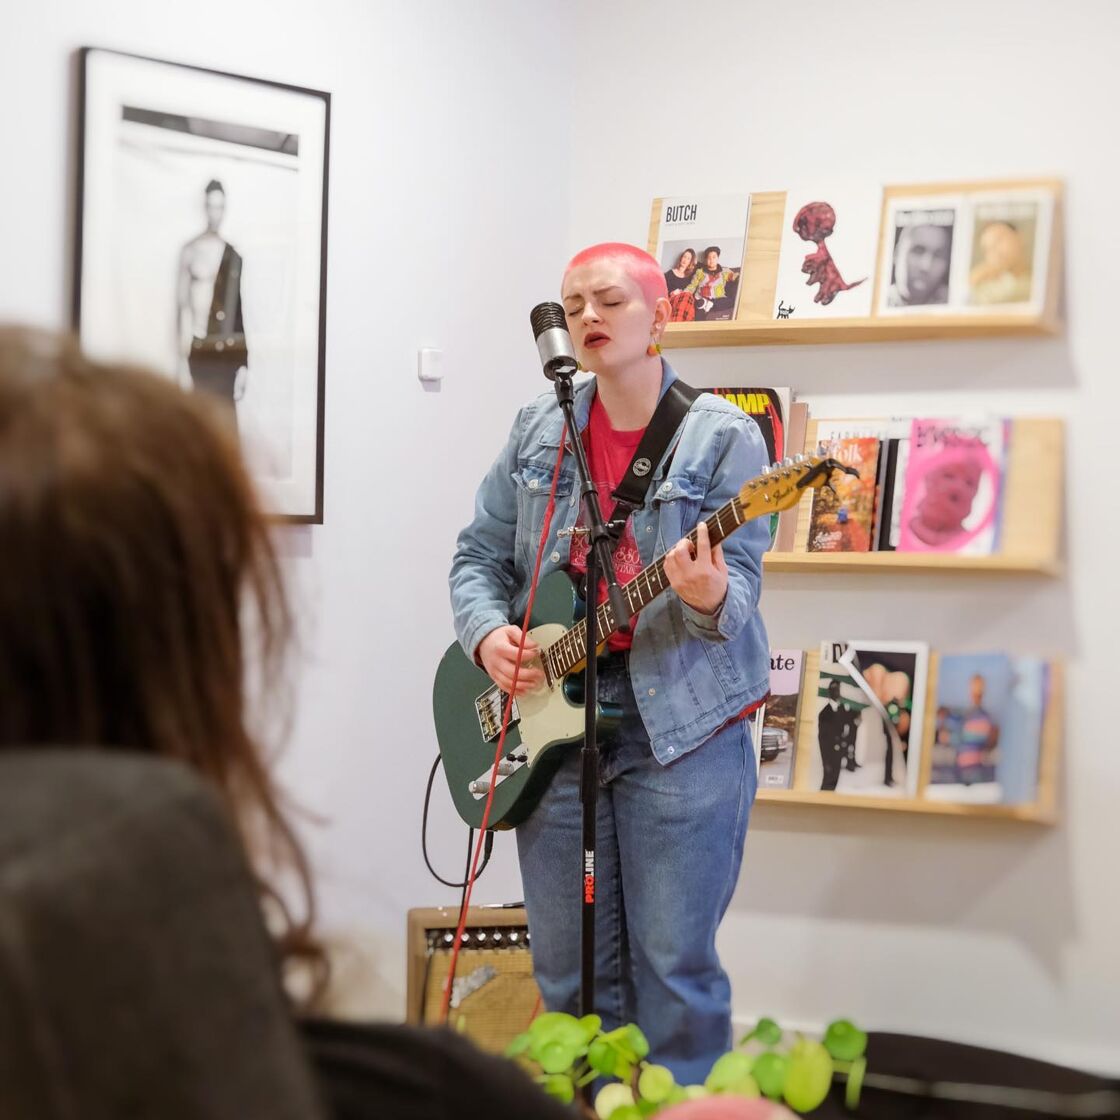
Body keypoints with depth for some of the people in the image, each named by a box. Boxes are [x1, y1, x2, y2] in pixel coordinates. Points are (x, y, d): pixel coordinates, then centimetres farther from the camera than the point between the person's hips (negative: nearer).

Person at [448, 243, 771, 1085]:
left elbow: (738, 580, -11)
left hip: (680, 724, -4)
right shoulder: (537, 431, 8)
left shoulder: (723, 436, -5)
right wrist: (487, 634, -8)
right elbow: (478, 557, 11)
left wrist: (711, 597, -34)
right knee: (568, 970, 11)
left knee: (675, 967, 0)